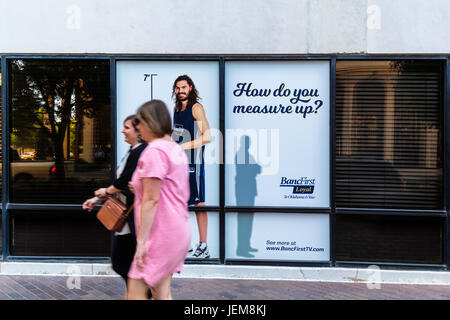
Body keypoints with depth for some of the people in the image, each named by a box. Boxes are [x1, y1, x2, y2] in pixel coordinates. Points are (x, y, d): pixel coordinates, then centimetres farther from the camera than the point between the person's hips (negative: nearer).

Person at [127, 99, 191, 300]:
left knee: (135, 293, -1)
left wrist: (142, 240, -18)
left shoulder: (154, 151, -16)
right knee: (163, 294, 15)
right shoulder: (176, 149, 14)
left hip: (161, 234, -10)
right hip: (178, 230, 10)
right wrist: (141, 187, 22)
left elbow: (151, 200, -20)